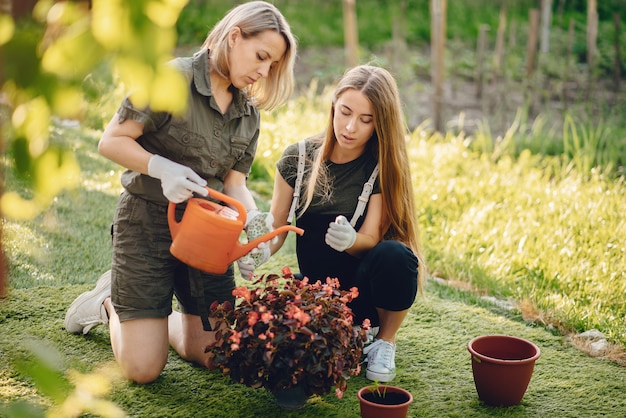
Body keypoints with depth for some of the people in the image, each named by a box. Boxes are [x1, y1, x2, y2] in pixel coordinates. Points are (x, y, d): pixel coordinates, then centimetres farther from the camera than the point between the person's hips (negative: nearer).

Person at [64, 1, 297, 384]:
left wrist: (253, 217, -15)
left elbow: (234, 182, 5)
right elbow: (112, 141, -14)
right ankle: (109, 303, 26)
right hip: (148, 221, -6)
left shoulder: (249, 112, 6)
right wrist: (162, 167, -29)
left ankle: (157, 317, 32)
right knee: (143, 368, -4)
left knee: (212, 356, 6)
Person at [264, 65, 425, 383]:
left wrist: (350, 240, -41)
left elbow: (370, 238, -17)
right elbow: (275, 231, -2)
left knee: (394, 255, -36)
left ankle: (384, 341, -5)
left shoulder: (382, 168, -9)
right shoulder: (298, 158, -4)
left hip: (363, 284, -2)